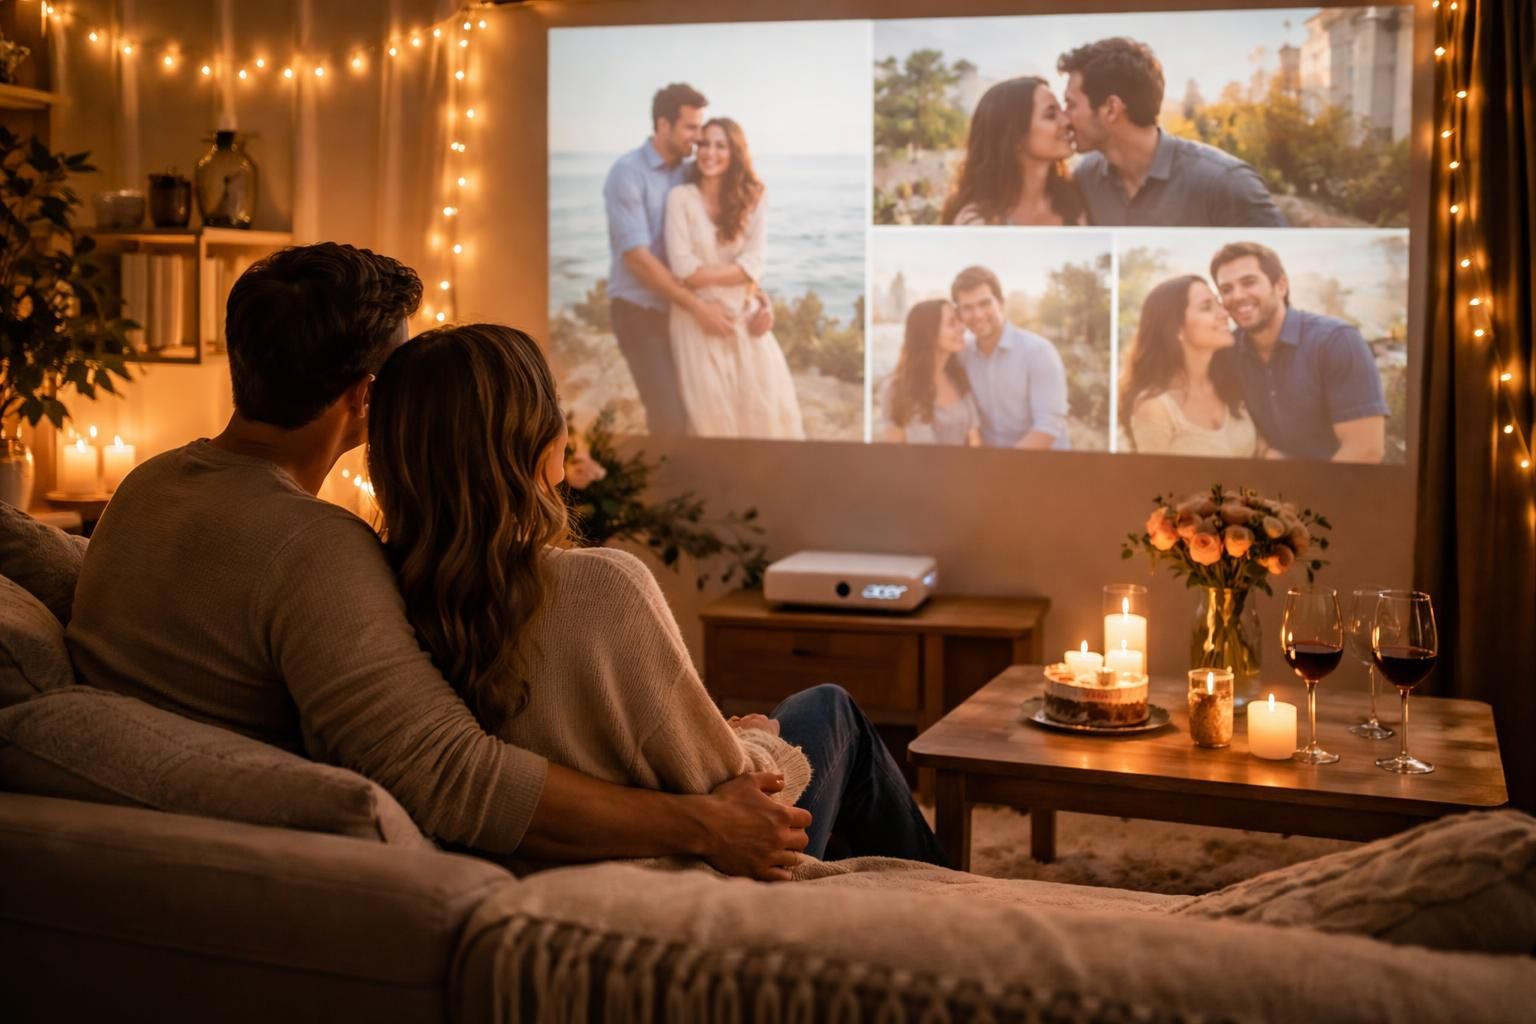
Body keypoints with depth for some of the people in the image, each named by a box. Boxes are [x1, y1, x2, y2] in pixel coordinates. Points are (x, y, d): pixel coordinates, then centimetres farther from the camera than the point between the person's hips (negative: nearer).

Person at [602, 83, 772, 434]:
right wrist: (698, 307, -21)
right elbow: (637, 257, -19)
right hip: (639, 309, -6)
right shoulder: (628, 173, -12)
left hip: (678, 309, 6)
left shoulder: (690, 174, 5)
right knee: (670, 417, -14)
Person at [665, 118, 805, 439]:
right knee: (712, 412, 0)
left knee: (768, 406, -1)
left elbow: (754, 265, -5)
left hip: (743, 317, 3)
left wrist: (706, 275, -12)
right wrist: (734, 274, -6)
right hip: (698, 319, -3)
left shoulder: (750, 201, 6)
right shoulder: (681, 197, -5)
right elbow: (683, 269, -12)